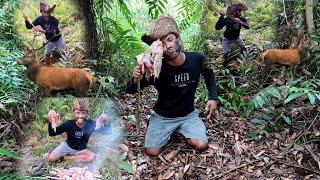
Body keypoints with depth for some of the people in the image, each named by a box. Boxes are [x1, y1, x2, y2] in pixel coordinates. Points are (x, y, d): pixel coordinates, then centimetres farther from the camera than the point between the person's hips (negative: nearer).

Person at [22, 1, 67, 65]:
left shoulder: (54, 20, -33)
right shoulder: (40, 19, -20)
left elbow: (52, 33, -44)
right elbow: (29, 26, -15)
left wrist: (42, 30, -57)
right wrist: (26, 20, -35)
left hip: (58, 39, -3)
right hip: (49, 40, 3)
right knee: (47, 54, 7)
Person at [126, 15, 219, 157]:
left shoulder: (197, 59, -19)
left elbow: (209, 74, 6)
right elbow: (130, 91, -18)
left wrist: (213, 97, -5)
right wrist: (136, 80, -41)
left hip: (188, 114, 2)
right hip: (162, 116, -1)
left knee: (201, 145, -15)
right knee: (152, 152, -9)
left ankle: (181, 131, 16)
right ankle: (169, 131, 21)